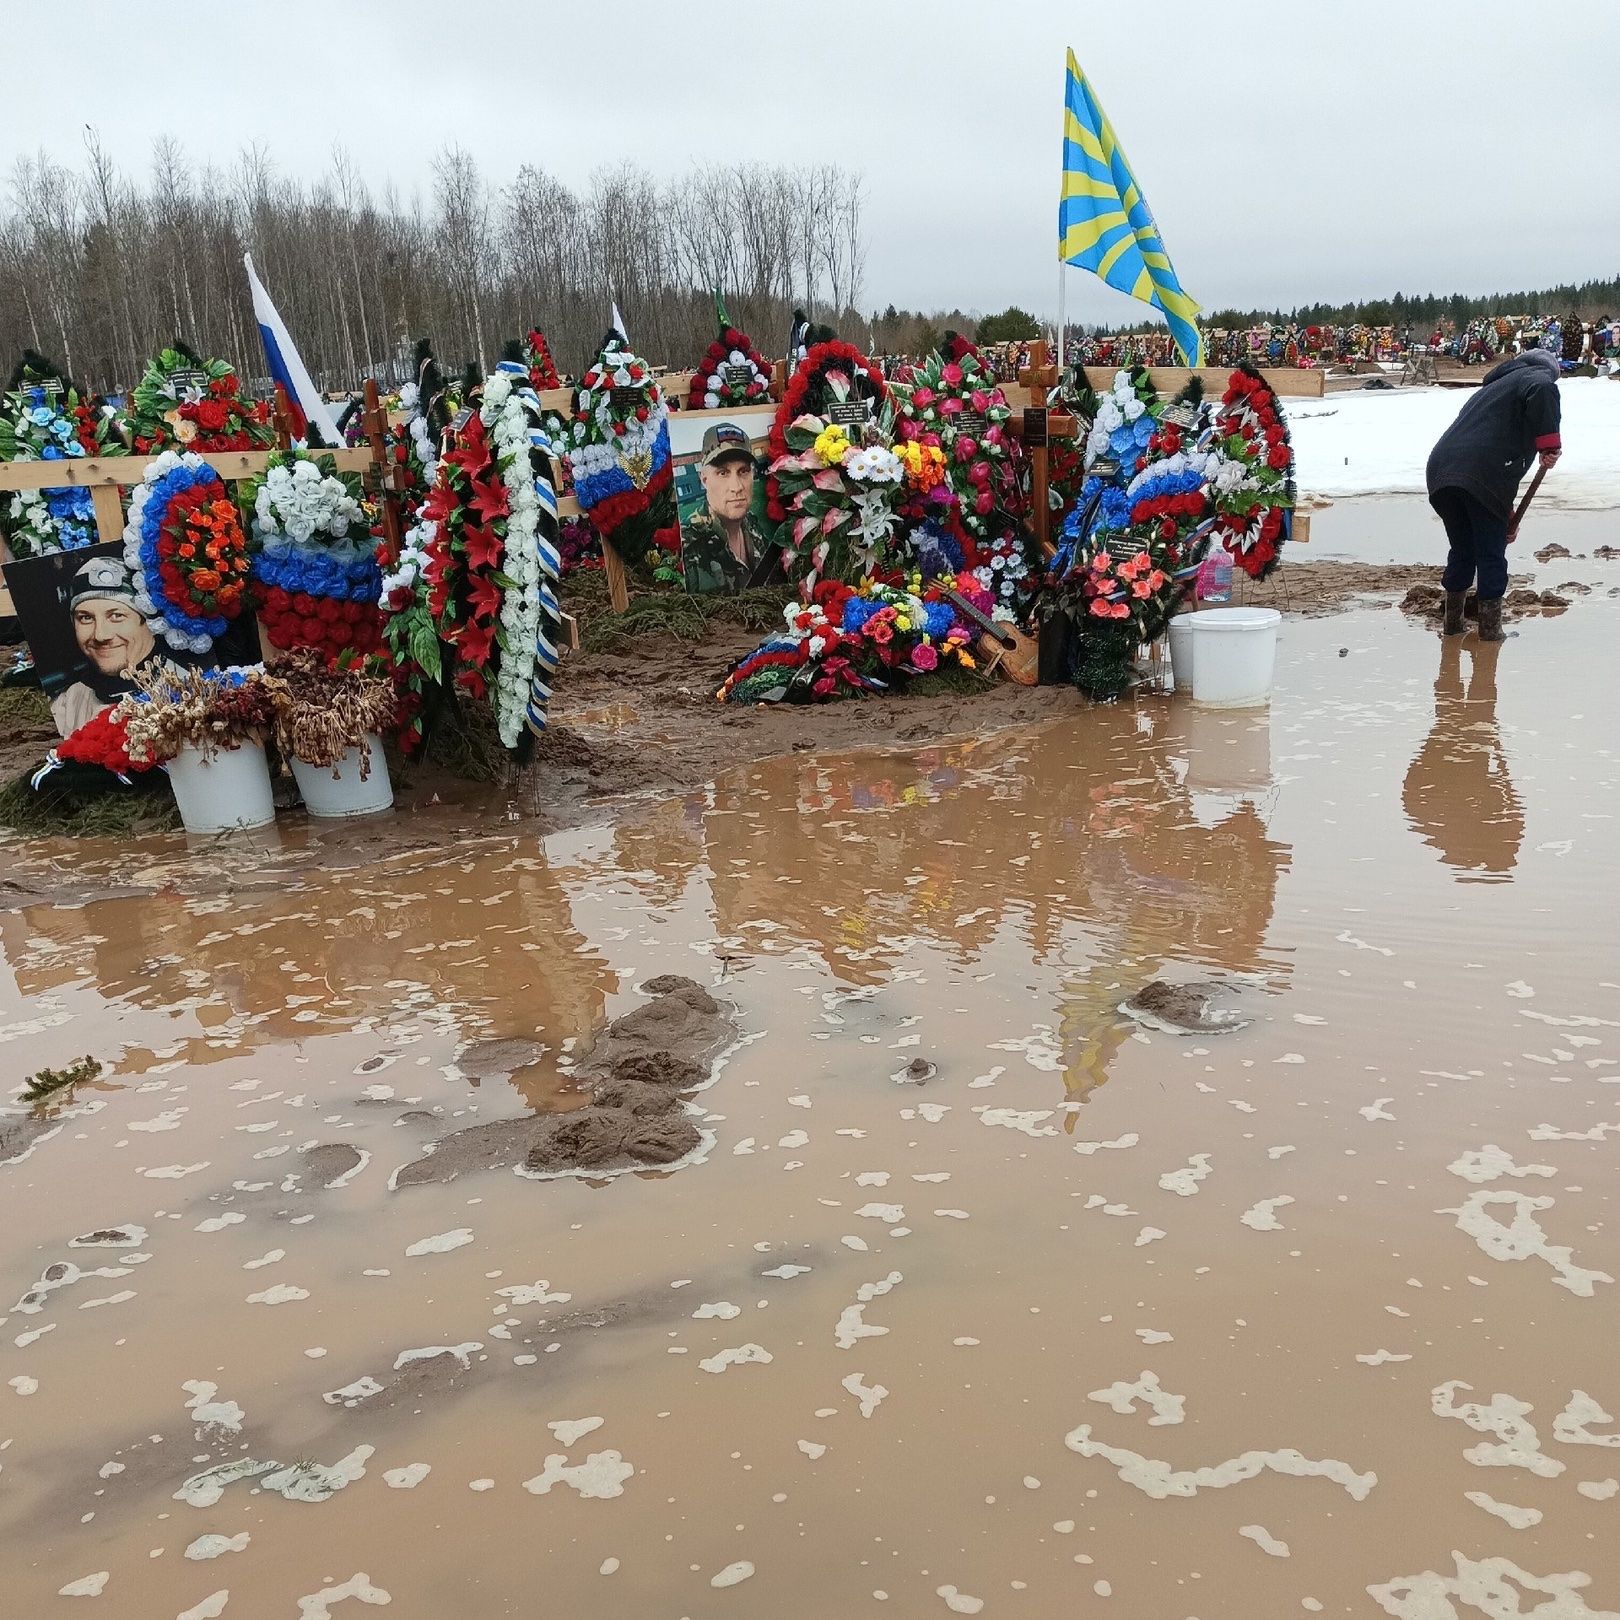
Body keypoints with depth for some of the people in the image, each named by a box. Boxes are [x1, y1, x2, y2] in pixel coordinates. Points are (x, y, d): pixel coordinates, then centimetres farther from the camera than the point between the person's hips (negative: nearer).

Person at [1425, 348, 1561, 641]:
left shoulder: (1491, 388, 38)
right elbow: (1542, 390, -17)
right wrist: (1550, 444, -12)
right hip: (1483, 478, -7)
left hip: (1442, 470, 7)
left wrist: (1507, 515, 43)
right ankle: (1490, 627, 14)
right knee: (1491, 555, 7)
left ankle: (1452, 622, 28)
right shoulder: (1538, 377, 13)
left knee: (1461, 550, 22)